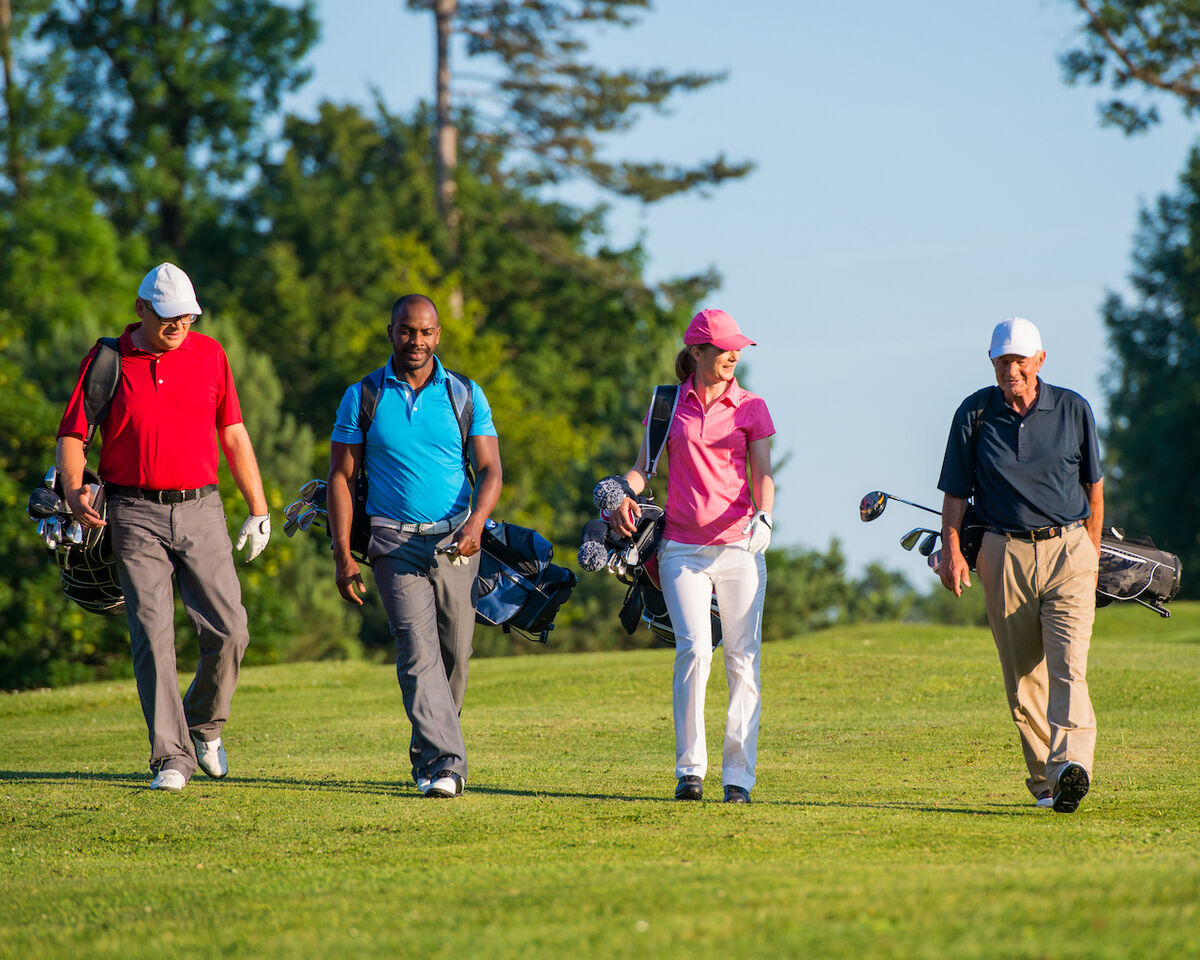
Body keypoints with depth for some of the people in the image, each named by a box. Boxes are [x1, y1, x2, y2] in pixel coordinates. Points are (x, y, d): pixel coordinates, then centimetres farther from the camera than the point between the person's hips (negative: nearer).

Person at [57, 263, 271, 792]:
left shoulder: (210, 354, 9)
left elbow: (233, 434, 12)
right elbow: (72, 433, 4)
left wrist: (258, 510, 10)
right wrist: (74, 490, -15)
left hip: (201, 510, 2)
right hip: (135, 515, -2)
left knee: (228, 631, -6)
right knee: (152, 636, -9)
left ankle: (204, 724, 20)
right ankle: (172, 757, -5)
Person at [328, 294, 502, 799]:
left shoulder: (465, 396, 7)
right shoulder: (362, 397, 3)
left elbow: (490, 469, 2)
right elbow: (341, 476, 4)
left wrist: (475, 523, -18)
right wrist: (342, 556, -4)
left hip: (455, 539, 2)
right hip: (396, 540, -2)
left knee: (454, 654, 4)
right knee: (418, 650, -15)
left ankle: (427, 752, 24)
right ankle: (443, 762, -21)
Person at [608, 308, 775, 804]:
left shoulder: (750, 408, 8)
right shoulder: (668, 405, 10)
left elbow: (762, 475, 0)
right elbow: (643, 466, 8)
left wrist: (763, 518, -19)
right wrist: (624, 497, -13)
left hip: (738, 545, 0)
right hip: (682, 548, 0)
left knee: (743, 660, -2)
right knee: (694, 648, -16)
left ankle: (738, 775, 2)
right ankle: (689, 769, -10)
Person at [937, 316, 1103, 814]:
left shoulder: (1073, 409, 4)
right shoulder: (974, 413, 4)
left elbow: (1093, 487, 14)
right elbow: (955, 492, 8)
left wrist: (1091, 554, 13)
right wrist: (952, 550, -5)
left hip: (1069, 552, -1)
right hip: (1004, 555, 1)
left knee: (1068, 664, -17)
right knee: (1023, 675, 3)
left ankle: (1070, 765, -31)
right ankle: (1043, 778, 12)